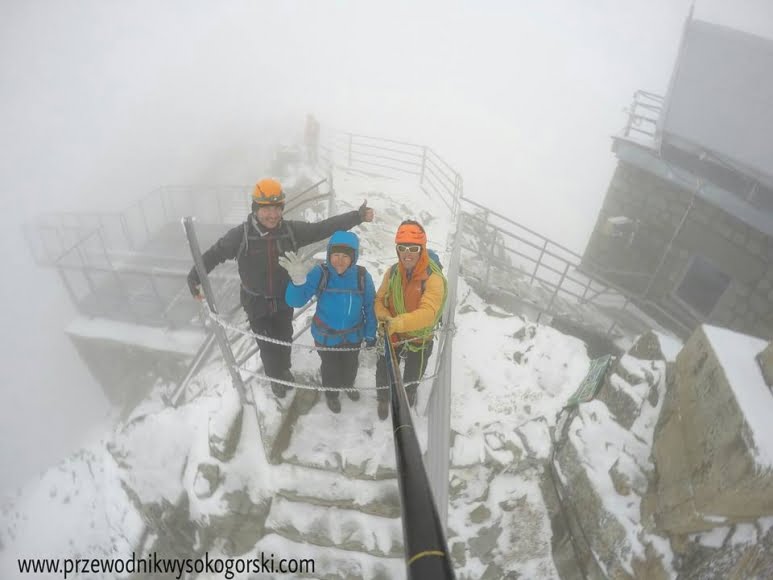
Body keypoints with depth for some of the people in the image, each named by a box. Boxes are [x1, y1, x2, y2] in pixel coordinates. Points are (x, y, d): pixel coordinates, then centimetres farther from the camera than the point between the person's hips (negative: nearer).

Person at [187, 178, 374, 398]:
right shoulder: (241, 235, -22)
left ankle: (284, 369, 55)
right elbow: (215, 254, -10)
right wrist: (194, 277, -10)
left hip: (284, 300, 3)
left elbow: (323, 228, -13)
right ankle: (275, 377, 43)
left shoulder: (291, 230, -16)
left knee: (284, 340, 24)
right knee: (267, 344, 12)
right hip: (257, 303, -2)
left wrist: (357, 216, -16)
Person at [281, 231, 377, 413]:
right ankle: (331, 394, 56)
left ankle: (348, 385, 63)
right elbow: (295, 301, -31)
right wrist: (298, 280, -50)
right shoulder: (320, 274, -25)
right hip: (326, 336, -2)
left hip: (353, 336, 2)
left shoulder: (362, 276, -21)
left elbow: (370, 307, -8)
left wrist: (370, 335, 0)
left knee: (351, 365, 29)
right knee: (330, 367, 24)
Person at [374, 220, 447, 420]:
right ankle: (383, 400, 55)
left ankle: (407, 400, 58)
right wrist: (384, 317, -26)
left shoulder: (433, 278, -30)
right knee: (384, 371, 22)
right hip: (391, 335, 3)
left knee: (412, 377, 25)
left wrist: (397, 323, -52)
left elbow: (427, 313, -40)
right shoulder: (393, 272, -15)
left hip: (420, 338, -2)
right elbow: (380, 299, -5)